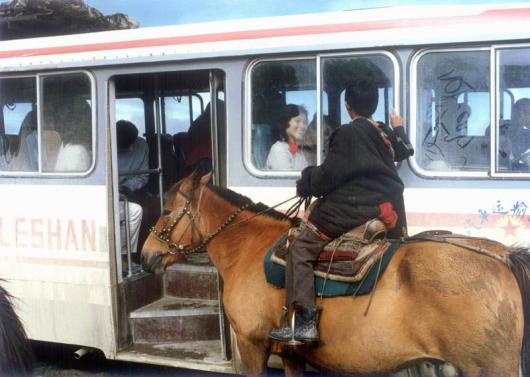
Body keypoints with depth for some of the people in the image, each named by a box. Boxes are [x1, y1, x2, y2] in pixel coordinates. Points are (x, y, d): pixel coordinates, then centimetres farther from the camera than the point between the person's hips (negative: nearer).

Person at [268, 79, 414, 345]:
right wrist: (399, 128, 56)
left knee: (301, 248, -5)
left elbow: (328, 176, -11)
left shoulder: (347, 134, -9)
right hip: (386, 210, 9)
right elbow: (405, 150, 37)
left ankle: (305, 321, -14)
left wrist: (305, 185, 7)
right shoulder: (386, 134, 14)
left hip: (350, 210, -8)